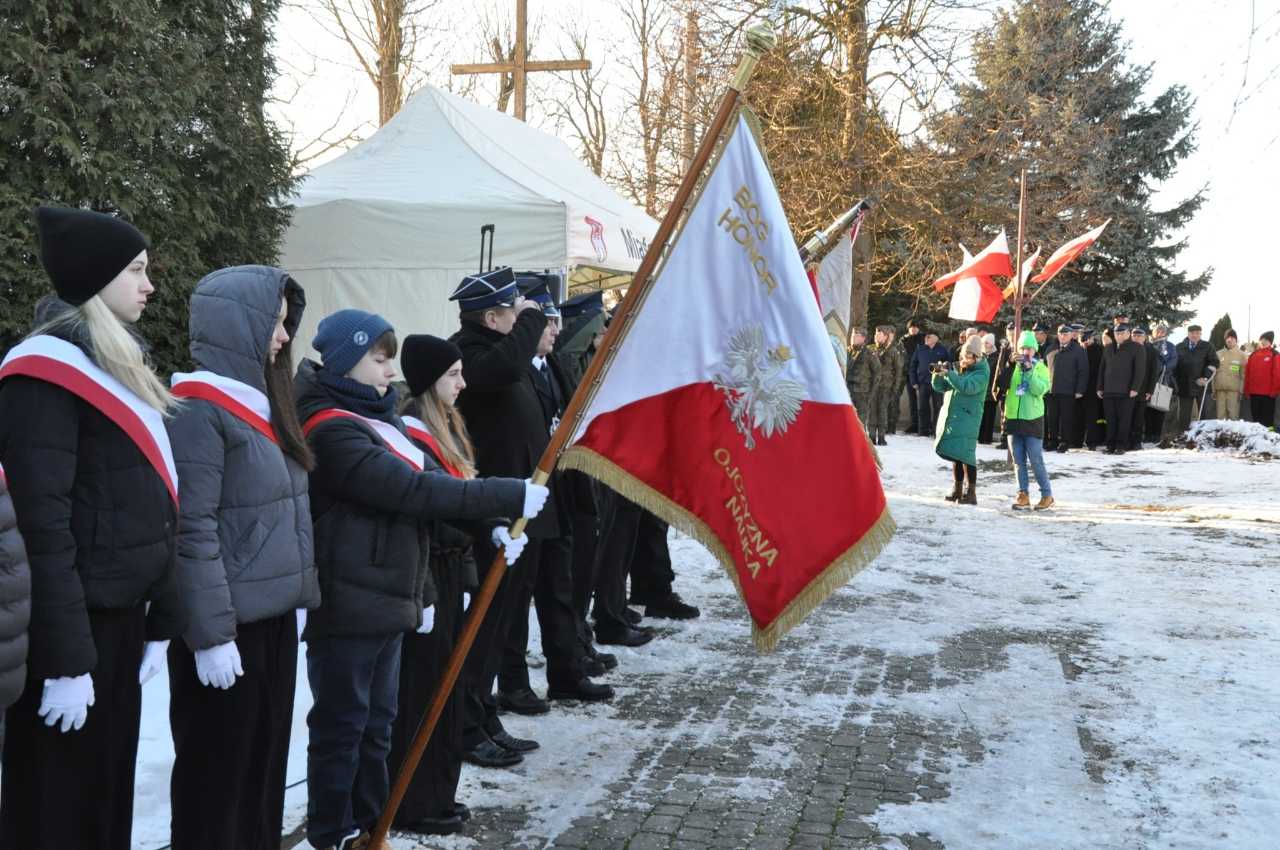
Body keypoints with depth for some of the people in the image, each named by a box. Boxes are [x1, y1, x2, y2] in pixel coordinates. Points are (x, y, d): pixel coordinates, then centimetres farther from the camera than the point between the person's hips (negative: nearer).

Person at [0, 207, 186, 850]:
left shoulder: (119, 366, 15)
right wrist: (65, 657, -23)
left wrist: (160, 621, 13)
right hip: (68, 628, -8)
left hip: (118, 617, 9)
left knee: (109, 796, 16)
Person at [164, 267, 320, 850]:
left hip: (272, 619, 8)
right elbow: (192, 533, -19)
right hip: (227, 628, -8)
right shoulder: (199, 412, -15)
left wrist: (298, 598, 15)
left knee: (265, 763, 16)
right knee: (217, 772, 4)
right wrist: (210, 635, -20)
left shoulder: (260, 404, 12)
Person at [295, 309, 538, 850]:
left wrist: (420, 592, 15)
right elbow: (411, 491, -25)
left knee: (377, 725, 15)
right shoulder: (330, 430, -16)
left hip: (385, 602, 9)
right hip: (346, 607, -9)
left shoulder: (377, 420, 15)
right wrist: (510, 498, -24)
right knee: (342, 728, 1)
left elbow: (406, 517, 18)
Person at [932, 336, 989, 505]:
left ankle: (971, 492, -8)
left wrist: (949, 374, -29)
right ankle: (957, 489, 22)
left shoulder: (981, 373, -7)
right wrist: (938, 375, -8)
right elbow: (939, 387, 12)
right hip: (950, 417, 7)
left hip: (967, 418, -7)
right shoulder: (957, 369, 13)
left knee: (965, 455, -12)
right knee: (954, 454, 12)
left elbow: (968, 387, -25)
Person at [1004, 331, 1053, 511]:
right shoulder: (1012, 366, 8)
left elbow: (1040, 389, -13)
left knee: (1036, 461, -4)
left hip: (1033, 418, -3)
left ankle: (1047, 495, 7)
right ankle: (1023, 495, 12)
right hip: (1013, 418, 3)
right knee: (1019, 461, 6)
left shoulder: (1041, 368, 2)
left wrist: (1029, 370, -19)